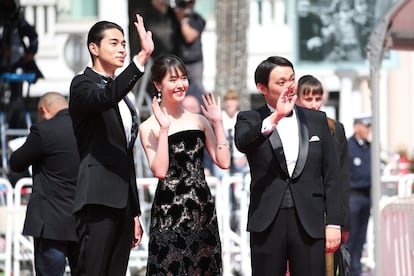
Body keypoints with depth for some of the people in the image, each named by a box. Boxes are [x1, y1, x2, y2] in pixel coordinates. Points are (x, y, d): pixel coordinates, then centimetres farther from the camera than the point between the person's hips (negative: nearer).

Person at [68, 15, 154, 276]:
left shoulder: (123, 96, 22)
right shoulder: (83, 85, -1)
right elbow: (106, 97, -27)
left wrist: (135, 213, 23)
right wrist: (142, 57, -34)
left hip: (123, 202, 8)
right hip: (98, 200, -8)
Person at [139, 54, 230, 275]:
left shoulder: (199, 121, 10)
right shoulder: (149, 127, -2)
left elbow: (224, 162, 3)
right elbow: (160, 171, -15)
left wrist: (217, 123, 2)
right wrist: (164, 128, -16)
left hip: (202, 209, 4)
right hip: (169, 212, -4)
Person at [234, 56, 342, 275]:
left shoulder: (316, 120, 11)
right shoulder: (250, 120, 5)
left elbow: (331, 176, 9)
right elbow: (242, 143, -20)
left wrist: (334, 223, 3)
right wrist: (274, 118, -32)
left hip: (309, 223, 1)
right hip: (267, 223, -1)